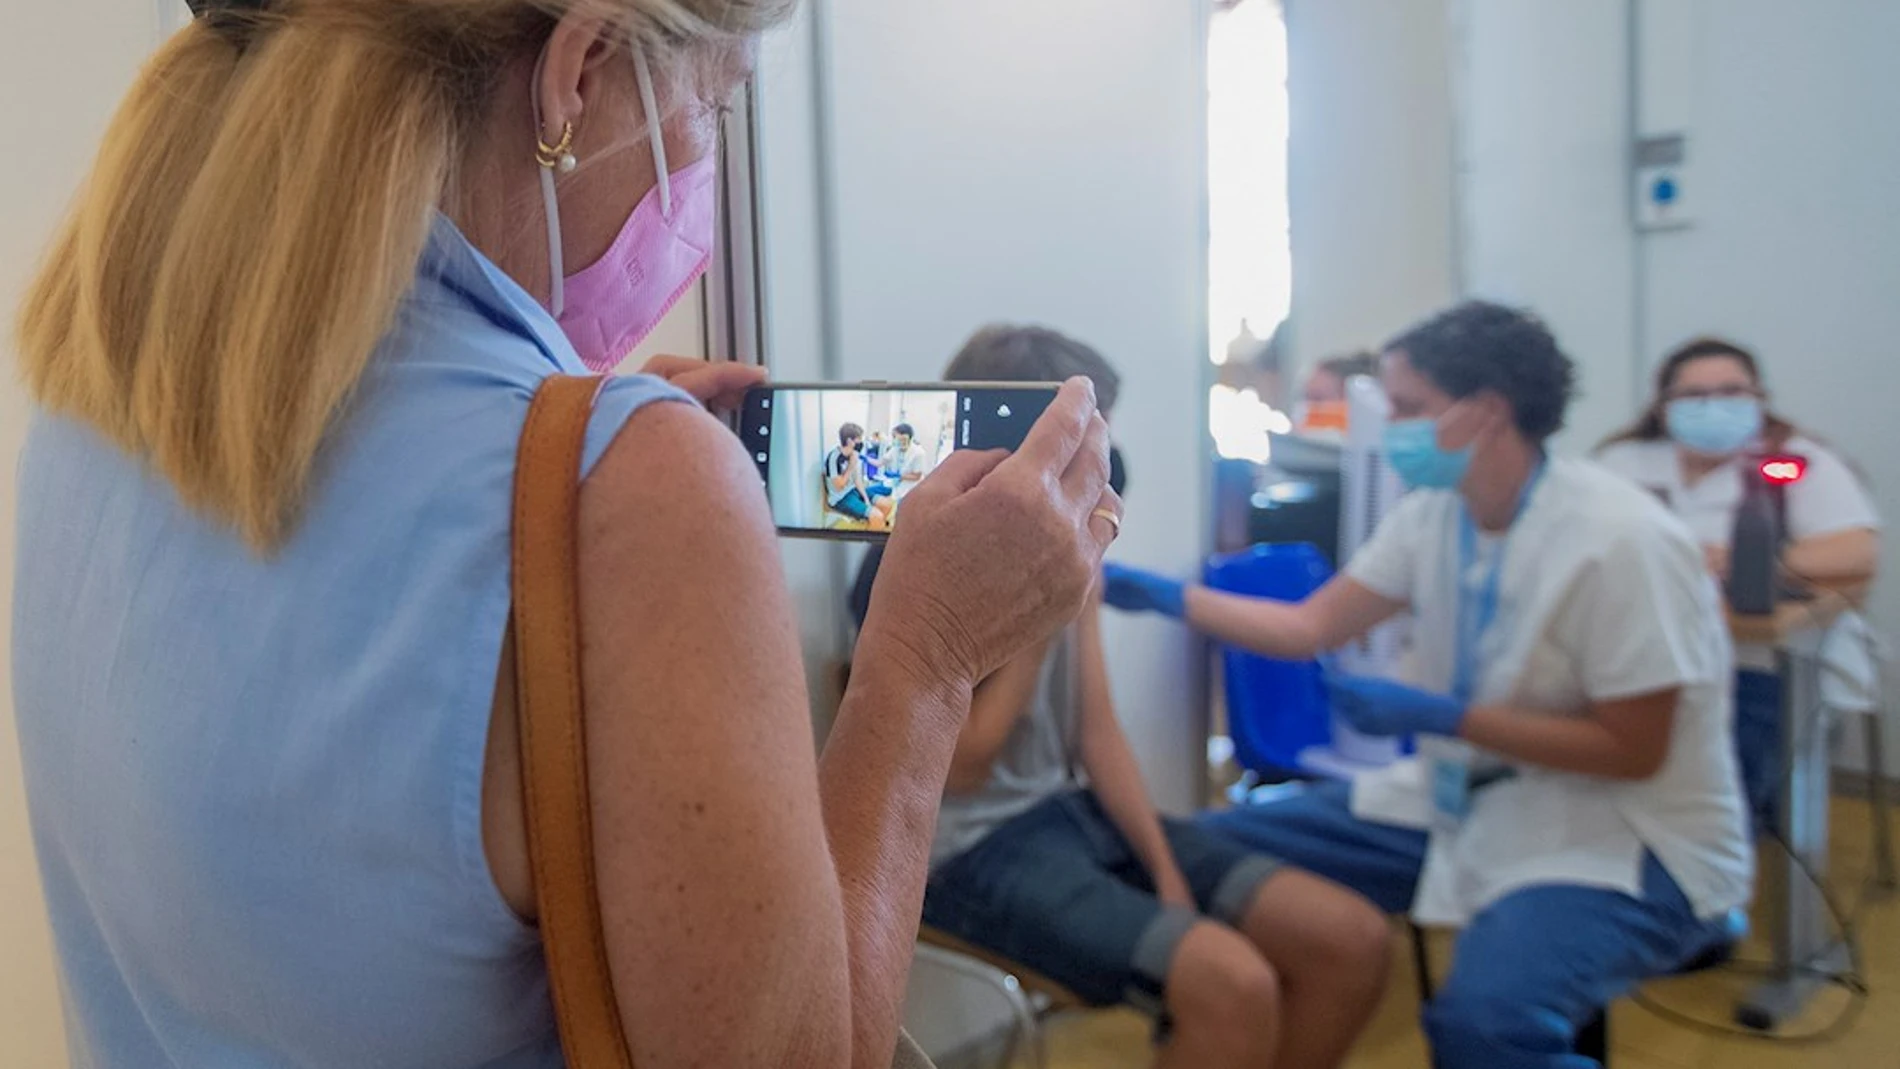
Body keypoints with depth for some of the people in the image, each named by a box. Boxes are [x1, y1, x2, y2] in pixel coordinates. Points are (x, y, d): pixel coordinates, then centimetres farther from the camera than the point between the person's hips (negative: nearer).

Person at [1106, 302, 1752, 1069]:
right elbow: (1313, 626, 2)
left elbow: (1632, 751, -19)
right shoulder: (1432, 514, 0)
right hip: (1470, 799, 7)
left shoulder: (1620, 542, -21)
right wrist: (1163, 595, -6)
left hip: (1628, 837, -6)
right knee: (1219, 851, -3)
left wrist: (1438, 717, -23)